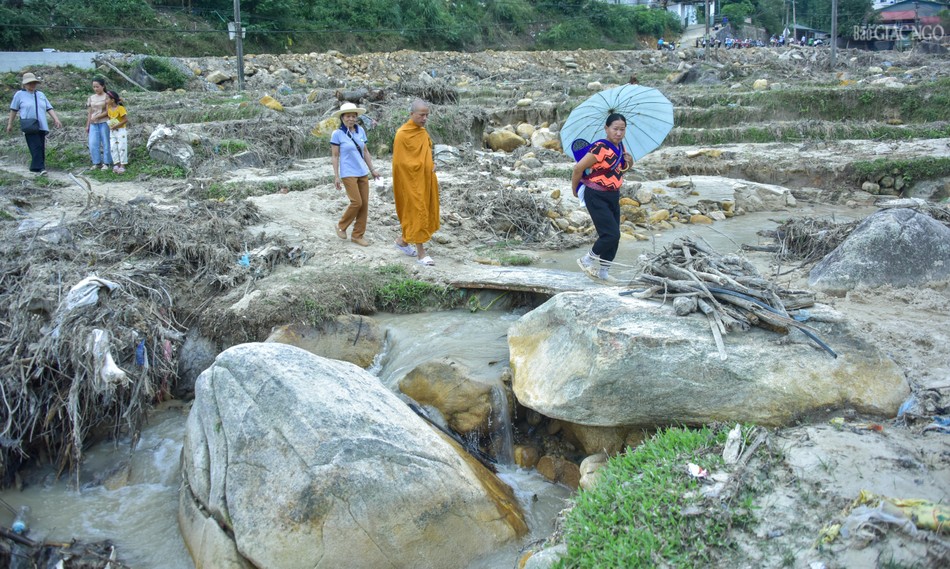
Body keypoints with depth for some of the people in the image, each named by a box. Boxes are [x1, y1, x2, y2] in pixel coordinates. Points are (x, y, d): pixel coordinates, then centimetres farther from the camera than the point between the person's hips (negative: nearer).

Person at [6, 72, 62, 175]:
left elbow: (49, 108, 13)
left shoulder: (41, 94, 17)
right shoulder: (20, 94, 5)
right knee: (36, 147, -16)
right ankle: (40, 168, -21)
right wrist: (10, 124, 10)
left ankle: (35, 167, 12)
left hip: (42, 127, 5)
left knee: (41, 148, 3)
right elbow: (14, 110, 9)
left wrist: (56, 119, 0)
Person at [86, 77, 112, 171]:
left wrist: (97, 117, -17)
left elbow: (108, 112, -9)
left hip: (104, 123, -5)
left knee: (105, 143, -1)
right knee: (93, 144, -1)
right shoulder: (91, 98, 12)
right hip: (93, 124, 5)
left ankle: (106, 163, 6)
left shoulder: (107, 97, -4)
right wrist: (87, 125, 10)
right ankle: (97, 163, 8)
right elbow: (90, 113, 13)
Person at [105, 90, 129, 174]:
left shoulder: (120, 108, -16)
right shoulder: (109, 107, 2)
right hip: (112, 131, 7)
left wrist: (116, 126, -19)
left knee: (122, 148, -3)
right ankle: (117, 164, 8)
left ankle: (122, 166, 2)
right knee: (113, 148, 3)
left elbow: (126, 120, -18)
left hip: (121, 130, -7)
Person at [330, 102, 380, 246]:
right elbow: (335, 156, -5)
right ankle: (341, 226, 12)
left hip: (363, 172, 5)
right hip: (348, 174, -5)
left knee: (365, 204, 2)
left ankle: (358, 235, 13)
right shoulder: (337, 134, -7)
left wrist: (372, 169, 13)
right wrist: (336, 176, -9)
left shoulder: (360, 130, 5)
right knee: (357, 202, -12)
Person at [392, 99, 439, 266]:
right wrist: (418, 168, -13)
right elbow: (399, 162, -16)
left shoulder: (422, 132, 8)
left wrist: (432, 165, 3)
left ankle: (403, 241, 32)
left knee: (424, 211, 15)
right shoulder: (402, 134, -16)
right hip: (412, 180, -8)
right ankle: (421, 254, 0)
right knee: (417, 212, -5)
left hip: (425, 179, 9)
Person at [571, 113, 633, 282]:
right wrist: (575, 189, -7)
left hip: (613, 196, 9)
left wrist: (629, 160, 8)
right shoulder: (600, 148, -21)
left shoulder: (620, 147, 6)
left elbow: (623, 167, 28)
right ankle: (587, 260, 7)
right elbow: (578, 168, -18)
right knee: (611, 234, -15)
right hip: (596, 197, -9)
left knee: (614, 237, 9)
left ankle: (602, 271, 23)